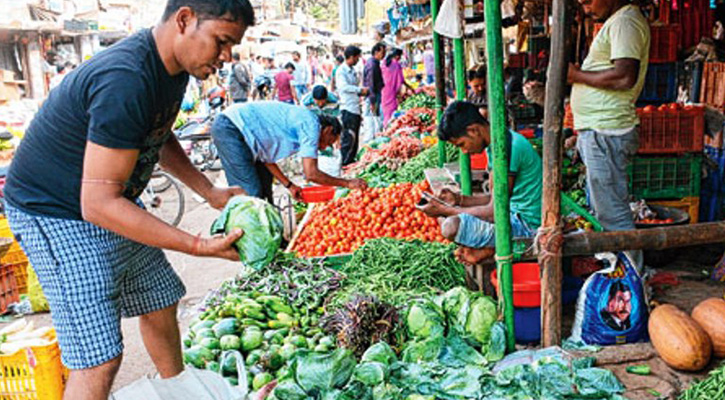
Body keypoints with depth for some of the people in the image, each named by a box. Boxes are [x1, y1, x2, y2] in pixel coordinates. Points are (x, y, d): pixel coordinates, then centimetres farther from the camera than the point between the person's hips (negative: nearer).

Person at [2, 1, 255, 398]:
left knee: (160, 304, 17)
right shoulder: (126, 82, -32)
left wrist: (212, 193, 5)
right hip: (55, 214, -9)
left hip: (113, 206, 9)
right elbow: (99, 204, -31)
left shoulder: (172, 65, -2)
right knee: (100, 359, -12)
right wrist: (199, 246, -30)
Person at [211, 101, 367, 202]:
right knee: (250, 193, -11)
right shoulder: (312, 125, -10)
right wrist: (347, 183, -8)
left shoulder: (301, 120, 18)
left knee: (264, 189, 15)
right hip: (230, 129, -11)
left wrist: (290, 185, 16)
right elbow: (311, 174, -17)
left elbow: (266, 156, 17)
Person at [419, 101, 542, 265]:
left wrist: (444, 210, -15)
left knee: (451, 226, -28)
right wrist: (459, 199, 3)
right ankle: (485, 247, -1)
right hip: (515, 216, 11)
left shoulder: (509, 147, -22)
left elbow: (494, 213, -23)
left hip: (527, 225, -11)